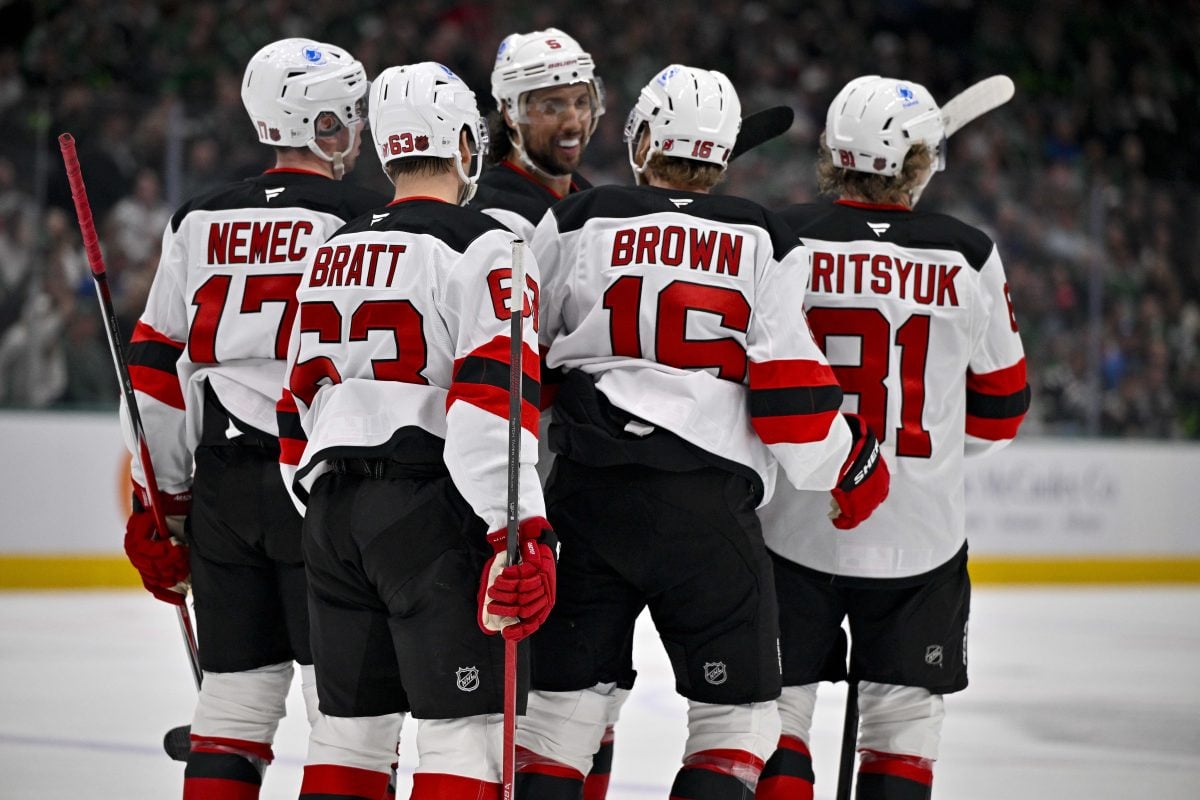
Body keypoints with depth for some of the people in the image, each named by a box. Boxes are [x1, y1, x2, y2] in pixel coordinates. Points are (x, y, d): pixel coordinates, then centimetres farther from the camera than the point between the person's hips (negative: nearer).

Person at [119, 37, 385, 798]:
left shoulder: (199, 223, 10)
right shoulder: (364, 218, -6)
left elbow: (156, 372, 10)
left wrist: (158, 505, 15)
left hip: (224, 483, 5)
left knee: (238, 693, 11)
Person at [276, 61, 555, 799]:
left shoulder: (335, 252, 16)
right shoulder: (481, 248, -7)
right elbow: (495, 397, -18)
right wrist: (522, 533, -22)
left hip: (335, 512, 8)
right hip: (431, 511, -7)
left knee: (353, 725, 13)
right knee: (467, 726, -7)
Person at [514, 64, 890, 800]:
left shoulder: (579, 222, 5)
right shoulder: (762, 241, 2)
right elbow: (789, 384, -4)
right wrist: (851, 466, 9)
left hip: (590, 491, 2)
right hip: (709, 504, -2)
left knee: (568, 697, 11)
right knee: (736, 711, 6)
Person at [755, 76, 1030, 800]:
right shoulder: (969, 258, -4)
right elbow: (999, 406, 7)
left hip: (792, 523, 0)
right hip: (918, 531, 1)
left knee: (774, 712, 9)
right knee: (904, 720, 9)